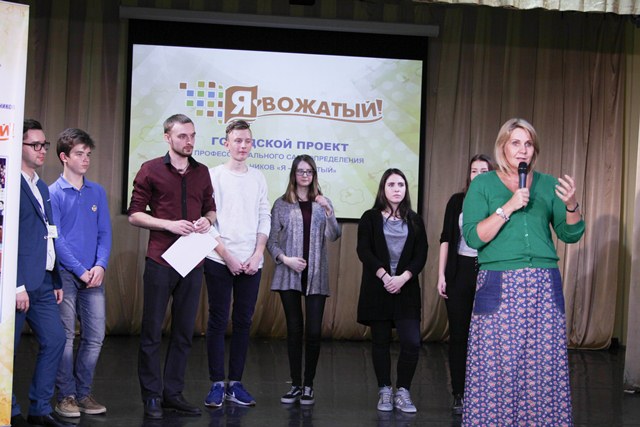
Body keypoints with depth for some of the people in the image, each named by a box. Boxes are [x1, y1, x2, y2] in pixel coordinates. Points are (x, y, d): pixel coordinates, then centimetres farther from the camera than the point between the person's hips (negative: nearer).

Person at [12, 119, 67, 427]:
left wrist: (56, 281, 16)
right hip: (21, 283, -9)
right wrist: (17, 285, -19)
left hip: (43, 283, 9)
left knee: (54, 340, 7)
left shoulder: (41, 187, 17)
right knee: (7, 348, 2)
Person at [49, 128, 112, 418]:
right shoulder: (53, 193, -2)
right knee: (65, 337, 0)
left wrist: (100, 266, -7)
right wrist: (80, 270, -12)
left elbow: (105, 233, 8)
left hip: (94, 275, 4)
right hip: (65, 275, -4)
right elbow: (55, 238, -7)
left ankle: (83, 393, 16)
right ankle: (65, 396, 10)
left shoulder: (97, 192, 10)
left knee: (95, 336, 4)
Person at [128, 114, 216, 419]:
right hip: (160, 261, -4)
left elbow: (210, 209, 21)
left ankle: (173, 393, 19)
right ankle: (151, 396, 11)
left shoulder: (201, 172, 11)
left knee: (184, 331, 8)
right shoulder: (151, 170, -1)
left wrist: (207, 220, -2)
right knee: (152, 331, 1)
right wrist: (169, 224, -14)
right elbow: (134, 214, -2)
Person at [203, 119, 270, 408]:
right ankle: (217, 384, 4)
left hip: (251, 263, 4)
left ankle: (236, 383, 12)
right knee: (218, 322, -1)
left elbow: (264, 219, 10)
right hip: (219, 262, -3)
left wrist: (257, 255, -3)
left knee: (243, 322, 5)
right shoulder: (214, 175, 0)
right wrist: (226, 256, -10)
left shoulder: (258, 178, 11)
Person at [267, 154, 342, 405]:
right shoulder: (282, 204, 6)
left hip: (316, 276, 1)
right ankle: (295, 385, 10)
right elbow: (271, 241, 4)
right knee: (294, 329, 2)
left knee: (314, 331, -4)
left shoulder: (322, 203, 9)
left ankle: (308, 386, 6)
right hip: (289, 274, -1)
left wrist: (329, 213, -19)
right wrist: (285, 259, -12)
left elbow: (334, 236, -3)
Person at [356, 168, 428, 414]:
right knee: (381, 341, 4)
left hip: (406, 289, 1)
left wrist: (402, 278, -12)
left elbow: (421, 255, 3)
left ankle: (402, 392, 2)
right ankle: (384, 392, 13)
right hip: (377, 288, -1)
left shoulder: (414, 221, 10)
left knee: (411, 342, -9)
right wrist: (384, 276, -16)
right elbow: (364, 251, -5)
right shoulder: (370, 218, 5)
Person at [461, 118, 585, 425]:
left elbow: (570, 234, 11)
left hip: (544, 287, 3)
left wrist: (571, 204, -7)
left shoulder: (547, 184, 14)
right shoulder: (483, 184, 6)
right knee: (497, 366, -6)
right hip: (499, 287, -2)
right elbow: (473, 237, -5)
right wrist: (509, 207, -13)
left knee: (543, 366, -2)